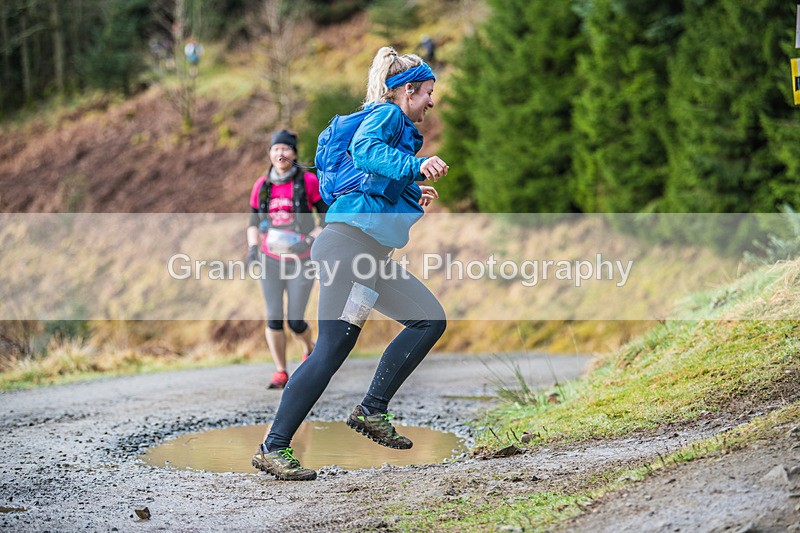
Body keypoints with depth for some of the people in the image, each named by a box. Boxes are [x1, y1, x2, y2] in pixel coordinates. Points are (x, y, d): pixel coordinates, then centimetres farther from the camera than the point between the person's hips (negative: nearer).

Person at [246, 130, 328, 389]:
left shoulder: (308, 182, -6)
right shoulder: (261, 185, 4)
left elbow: (328, 218, -4)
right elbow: (254, 222, 12)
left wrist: (309, 241, -18)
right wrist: (252, 247, -6)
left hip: (301, 261, -2)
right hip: (271, 261, 3)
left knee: (295, 321, -3)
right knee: (274, 319, -7)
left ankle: (309, 349, 31)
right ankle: (280, 373, 4)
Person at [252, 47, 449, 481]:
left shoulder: (400, 130, 26)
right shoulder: (386, 114, -2)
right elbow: (364, 150, -25)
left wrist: (411, 197, 41)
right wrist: (416, 167, -35)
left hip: (374, 254, 10)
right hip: (349, 241, -10)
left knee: (430, 320, 4)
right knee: (333, 347, -14)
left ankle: (371, 412, 3)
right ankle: (273, 448, -11)